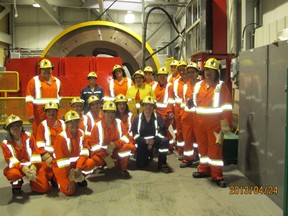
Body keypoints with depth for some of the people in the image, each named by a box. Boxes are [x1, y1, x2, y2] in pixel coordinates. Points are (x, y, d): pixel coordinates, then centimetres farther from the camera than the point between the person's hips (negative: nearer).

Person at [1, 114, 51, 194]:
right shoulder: (5, 143, -7)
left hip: (32, 165, 1)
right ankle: (16, 183, 0)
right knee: (13, 173, -39)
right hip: (16, 166, -1)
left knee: (44, 188, -12)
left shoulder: (29, 136, -5)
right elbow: (11, 160, -17)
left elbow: (35, 152, -9)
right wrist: (23, 168, -34)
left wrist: (33, 166, -26)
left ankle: (33, 179, 23)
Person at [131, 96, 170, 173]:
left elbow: (162, 132, -10)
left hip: (155, 140, 0)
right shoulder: (137, 118, -3)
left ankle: (162, 163, -16)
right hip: (142, 143, 0)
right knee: (140, 165, -7)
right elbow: (135, 134, -9)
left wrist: (153, 141, -23)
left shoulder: (158, 117, -3)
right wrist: (145, 141, -22)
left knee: (165, 141, -32)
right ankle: (148, 155, 29)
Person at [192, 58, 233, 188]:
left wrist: (225, 124, -13)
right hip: (200, 122, 6)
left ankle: (217, 175, 8)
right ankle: (204, 169, 32)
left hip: (215, 123, -5)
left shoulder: (221, 86, -7)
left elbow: (227, 107, -9)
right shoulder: (198, 85, 10)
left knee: (215, 148, -1)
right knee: (202, 147, 16)